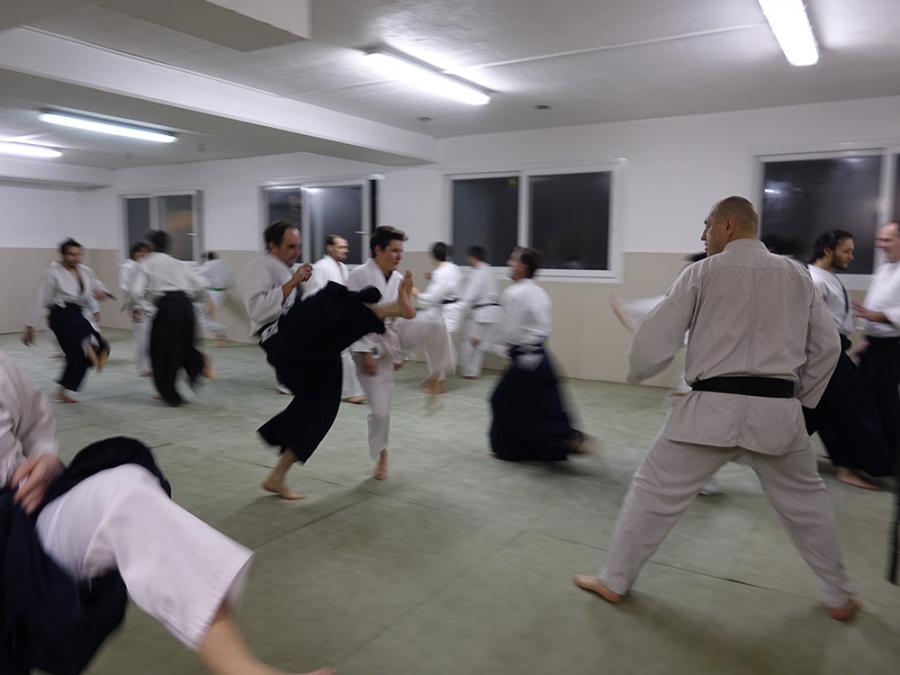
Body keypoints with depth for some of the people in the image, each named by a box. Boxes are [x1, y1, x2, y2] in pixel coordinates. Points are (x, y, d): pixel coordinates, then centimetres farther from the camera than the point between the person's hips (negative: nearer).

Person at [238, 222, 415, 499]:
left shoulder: (282, 270, 30)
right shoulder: (259, 267, 1)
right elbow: (258, 309, -16)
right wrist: (292, 282, -16)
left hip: (303, 351, 9)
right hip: (282, 341, -9)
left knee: (315, 408, 9)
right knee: (332, 302, -29)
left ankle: (277, 477, 18)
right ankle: (394, 307, -53)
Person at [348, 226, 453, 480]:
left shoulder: (398, 279, 3)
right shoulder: (360, 275, -14)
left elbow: (402, 316, 12)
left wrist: (397, 353, 12)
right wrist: (364, 353, -20)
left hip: (395, 335, 4)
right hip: (372, 344, -4)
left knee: (435, 323, -25)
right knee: (379, 409, -1)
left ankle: (435, 377, -9)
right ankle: (381, 455, 24)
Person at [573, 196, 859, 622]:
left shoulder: (702, 273, -3)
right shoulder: (797, 275, 10)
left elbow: (656, 339, -5)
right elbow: (826, 346, 13)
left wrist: (636, 373, 15)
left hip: (714, 407, -4)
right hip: (777, 410, 4)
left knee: (654, 490, 9)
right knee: (805, 500, 25)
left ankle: (614, 580, 19)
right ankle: (839, 597, 37)